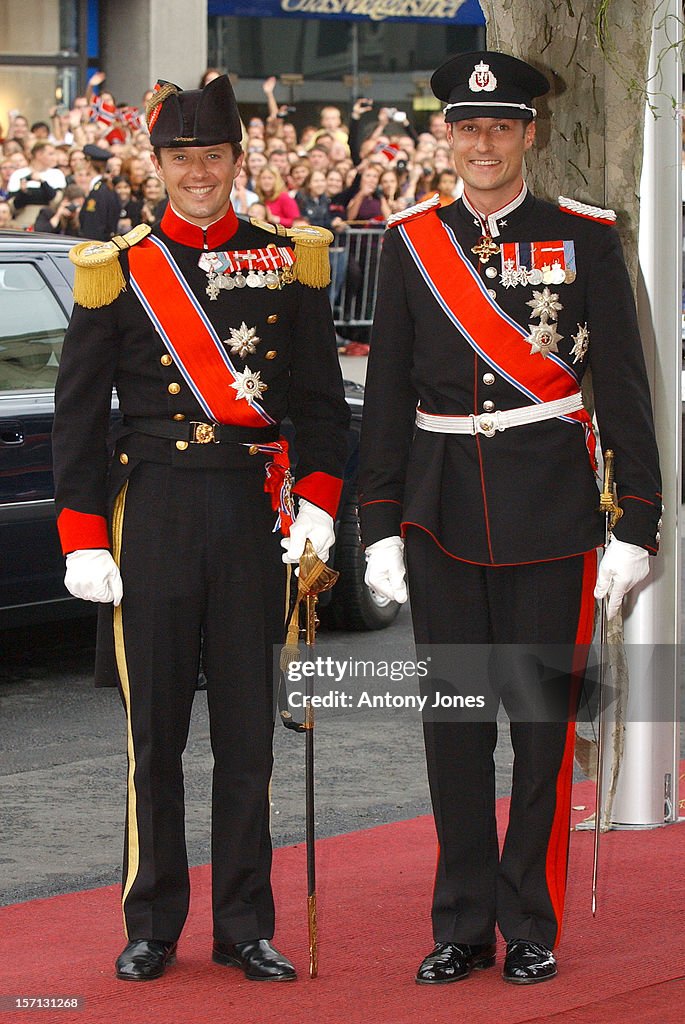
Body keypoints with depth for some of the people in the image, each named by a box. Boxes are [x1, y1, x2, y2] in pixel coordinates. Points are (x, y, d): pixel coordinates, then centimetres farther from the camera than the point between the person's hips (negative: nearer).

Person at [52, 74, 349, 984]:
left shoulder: (287, 263, 5)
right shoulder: (118, 269, 2)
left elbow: (321, 398, 9)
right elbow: (78, 414, 2)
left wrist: (317, 498, -5)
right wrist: (83, 539, -4)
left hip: (253, 514, 1)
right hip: (153, 511, -1)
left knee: (248, 730, 5)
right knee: (155, 731, 4)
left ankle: (245, 927, 13)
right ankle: (153, 928, 14)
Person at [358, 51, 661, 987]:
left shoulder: (584, 239, 0)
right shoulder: (412, 243, 5)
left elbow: (623, 387, -1)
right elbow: (387, 393, 7)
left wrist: (636, 525, -5)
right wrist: (381, 526, 3)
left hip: (549, 511, -2)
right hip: (444, 512, 2)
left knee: (544, 717, 2)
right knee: (454, 717, 5)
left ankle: (532, 929, 13)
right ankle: (462, 928, 14)